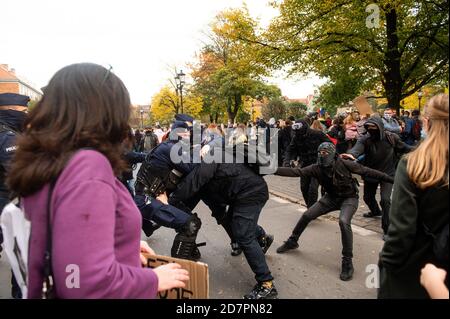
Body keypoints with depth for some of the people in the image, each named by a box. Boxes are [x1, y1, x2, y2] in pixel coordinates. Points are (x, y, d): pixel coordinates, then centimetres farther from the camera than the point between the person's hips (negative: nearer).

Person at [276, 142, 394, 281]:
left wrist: (390, 178, -16)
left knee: (343, 221, -31)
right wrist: (274, 170, -31)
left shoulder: (344, 164, -25)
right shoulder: (316, 168, -16)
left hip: (349, 198, -4)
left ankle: (347, 262, -17)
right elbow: (295, 172, -21)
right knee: (307, 215, 1)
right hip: (331, 198, 4)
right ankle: (292, 242, 26)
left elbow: (366, 171, -17)